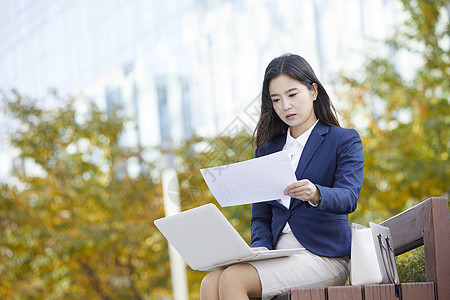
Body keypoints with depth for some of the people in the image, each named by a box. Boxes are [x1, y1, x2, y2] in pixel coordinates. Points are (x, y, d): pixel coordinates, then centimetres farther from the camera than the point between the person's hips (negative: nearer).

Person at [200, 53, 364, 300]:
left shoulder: (345, 141, 6)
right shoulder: (267, 149, 21)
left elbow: (348, 198, -11)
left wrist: (315, 194, -34)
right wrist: (260, 247, -4)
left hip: (323, 257, -5)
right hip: (278, 256, 5)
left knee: (233, 279, -29)